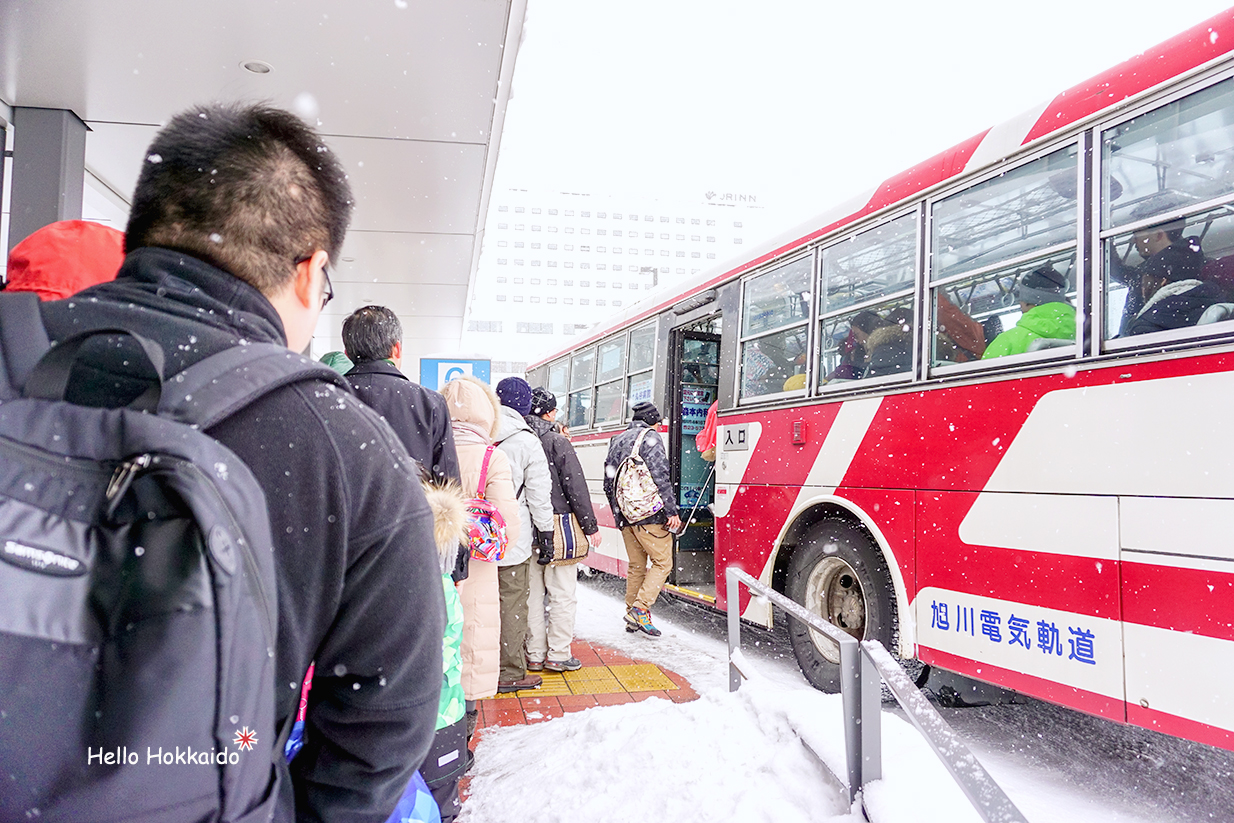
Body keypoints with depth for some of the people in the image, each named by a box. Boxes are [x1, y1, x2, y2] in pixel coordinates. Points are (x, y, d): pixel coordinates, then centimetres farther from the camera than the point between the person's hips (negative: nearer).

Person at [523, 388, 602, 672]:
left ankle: (535, 654, 19)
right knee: (563, 593, 4)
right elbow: (576, 487, -10)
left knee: (533, 593, 12)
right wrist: (591, 526, -3)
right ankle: (558, 654, 10)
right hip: (558, 524, -6)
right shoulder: (557, 443, -10)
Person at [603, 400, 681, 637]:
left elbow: (608, 483, 19)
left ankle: (632, 619, 18)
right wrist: (672, 511, -14)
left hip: (625, 516, 7)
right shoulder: (651, 437, -4)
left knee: (636, 566, 15)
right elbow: (660, 477, -14)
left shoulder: (616, 441, 18)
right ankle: (640, 609, -9)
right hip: (649, 514, -7)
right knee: (662, 562, 2)